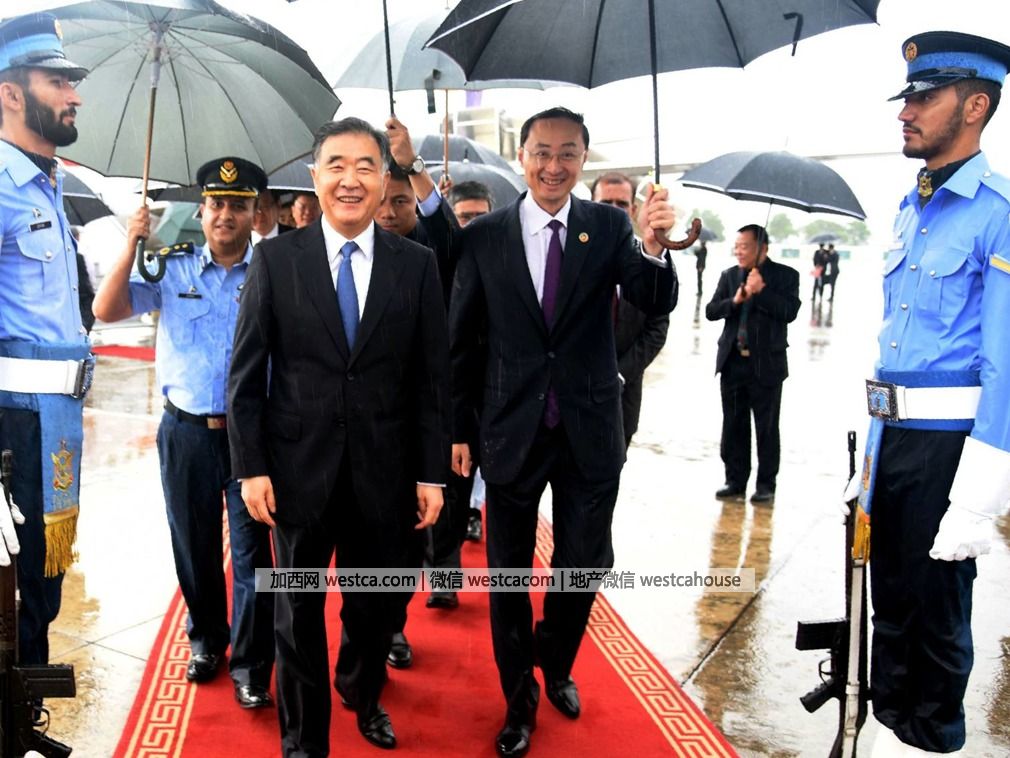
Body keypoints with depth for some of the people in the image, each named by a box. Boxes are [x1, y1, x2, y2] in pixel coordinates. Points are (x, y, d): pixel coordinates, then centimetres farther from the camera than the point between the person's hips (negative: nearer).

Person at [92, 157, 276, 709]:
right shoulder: (172, 271, 5)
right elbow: (106, 311, -2)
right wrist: (132, 246, -9)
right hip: (186, 432, 3)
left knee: (251, 550, 3)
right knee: (194, 546, 16)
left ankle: (250, 664, 18)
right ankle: (206, 640, 37)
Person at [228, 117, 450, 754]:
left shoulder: (417, 264, 0)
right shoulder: (275, 258, -2)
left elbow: (433, 376, 0)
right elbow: (247, 372, -1)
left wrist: (432, 472, -2)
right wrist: (251, 467, -6)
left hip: (384, 469, 1)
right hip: (298, 466, 0)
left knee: (376, 603, 17)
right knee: (298, 608, 14)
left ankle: (364, 695, 47)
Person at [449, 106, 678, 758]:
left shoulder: (608, 226, -2)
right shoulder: (484, 236, -3)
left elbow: (658, 305, -13)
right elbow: (463, 341, 1)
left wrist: (653, 246, -33)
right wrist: (459, 428, 2)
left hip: (590, 429, 1)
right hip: (511, 430, 0)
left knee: (584, 565, 14)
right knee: (509, 571, 13)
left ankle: (556, 666, 44)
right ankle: (519, 699, 35)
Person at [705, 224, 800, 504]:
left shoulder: (785, 275, 0)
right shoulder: (729, 275, 10)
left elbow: (790, 312, -13)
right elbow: (711, 311, 3)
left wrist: (761, 290, -19)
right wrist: (734, 301, -14)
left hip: (766, 365, -3)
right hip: (733, 363, 4)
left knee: (767, 428, 5)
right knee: (733, 427, 9)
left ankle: (766, 484, 16)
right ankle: (735, 481, 19)